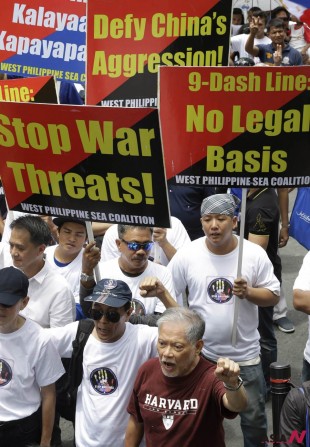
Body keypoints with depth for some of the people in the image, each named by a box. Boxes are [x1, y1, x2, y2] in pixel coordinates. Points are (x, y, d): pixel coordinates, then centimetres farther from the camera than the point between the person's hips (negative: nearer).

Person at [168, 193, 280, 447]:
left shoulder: (255, 254, -11)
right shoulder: (186, 255, -10)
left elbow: (274, 295, -5)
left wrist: (248, 292, -24)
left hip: (244, 353, 0)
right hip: (200, 352, 1)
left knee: (254, 416, 15)